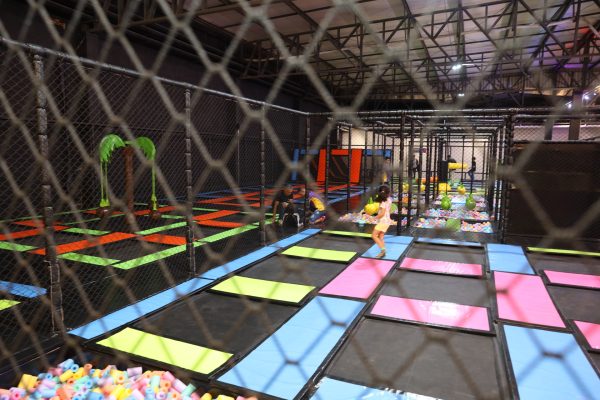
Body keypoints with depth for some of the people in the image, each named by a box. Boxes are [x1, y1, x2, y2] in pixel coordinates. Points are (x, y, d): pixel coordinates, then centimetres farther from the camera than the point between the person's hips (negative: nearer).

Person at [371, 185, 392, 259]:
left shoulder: (383, 202, -19)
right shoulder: (389, 200, 6)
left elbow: (382, 213, -22)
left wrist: (375, 217, -11)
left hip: (383, 221, -9)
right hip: (387, 220, 9)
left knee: (374, 235, -7)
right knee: (380, 237, 12)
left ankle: (383, 249, -14)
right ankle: (383, 252, 12)